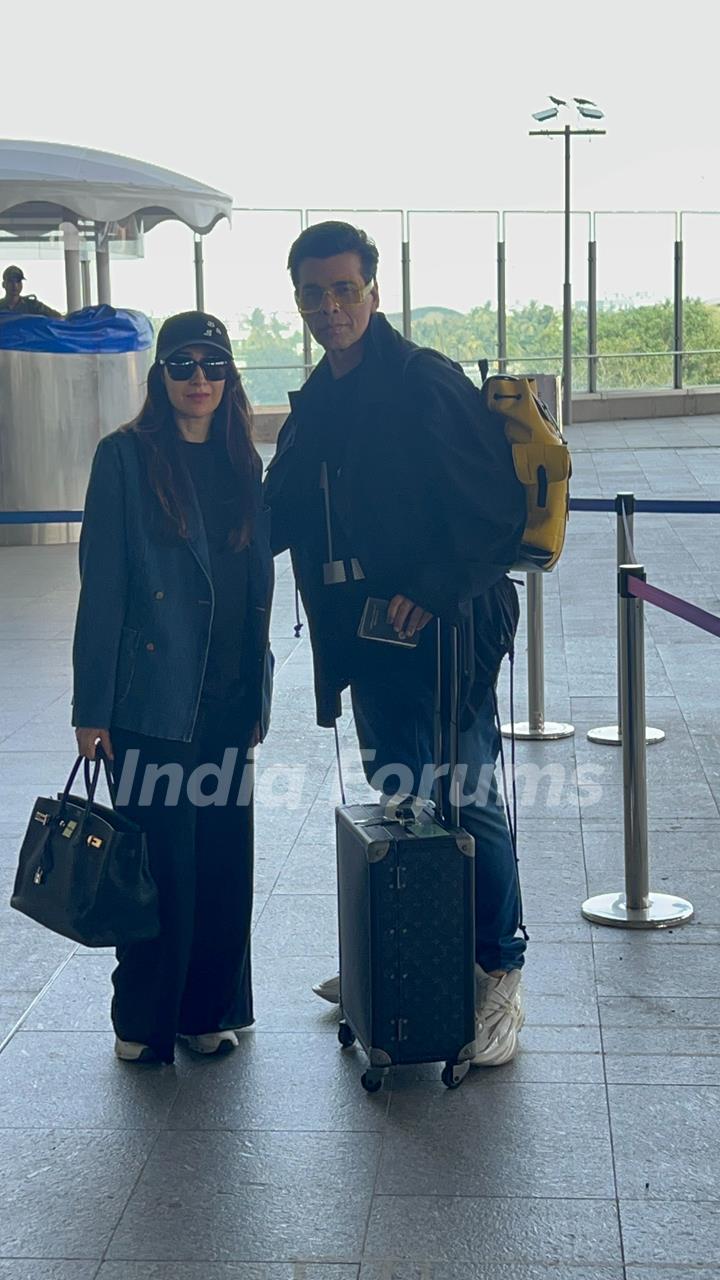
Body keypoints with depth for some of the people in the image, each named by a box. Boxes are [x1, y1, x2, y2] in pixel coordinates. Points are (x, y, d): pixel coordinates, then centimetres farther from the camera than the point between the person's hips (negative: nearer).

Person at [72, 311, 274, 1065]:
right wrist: (92, 707, -11)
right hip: (152, 702, -5)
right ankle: (146, 1022, 16)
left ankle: (209, 1008, 24)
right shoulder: (126, 457, -5)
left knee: (225, 858, 8)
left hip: (227, 701, 5)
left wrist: (258, 695, 12)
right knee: (163, 861, 0)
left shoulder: (241, 464, 11)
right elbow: (101, 587, -8)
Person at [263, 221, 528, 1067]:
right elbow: (279, 515, 21)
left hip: (443, 632, -7)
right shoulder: (315, 404, 12)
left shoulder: (429, 385, -12)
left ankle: (499, 978, 10)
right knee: (393, 800, 17)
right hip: (366, 635, 8)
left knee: (468, 803, -2)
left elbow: (499, 510, -15)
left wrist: (436, 592, -21)